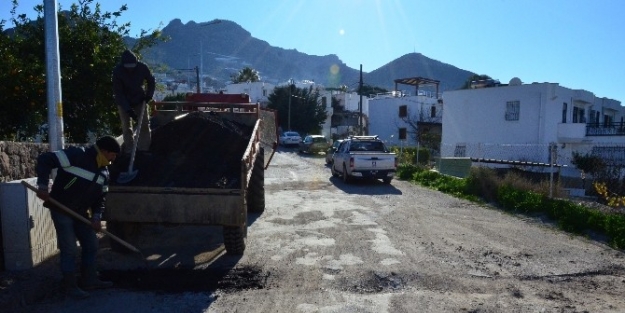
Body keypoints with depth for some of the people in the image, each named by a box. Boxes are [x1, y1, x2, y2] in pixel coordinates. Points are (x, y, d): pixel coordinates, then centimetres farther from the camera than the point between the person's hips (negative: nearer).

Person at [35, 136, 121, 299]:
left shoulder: (104, 171, 4)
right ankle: (70, 286, 11)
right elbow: (45, 160, -22)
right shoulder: (76, 155, -20)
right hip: (61, 210, -8)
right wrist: (43, 185, -28)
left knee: (91, 245, 11)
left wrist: (97, 216, -4)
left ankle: (89, 280, 24)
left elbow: (101, 196, 8)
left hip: (81, 212, 8)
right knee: (69, 249, -4)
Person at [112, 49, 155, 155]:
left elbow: (151, 81, 1)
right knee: (126, 127, -2)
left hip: (140, 100, 2)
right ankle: (129, 150, 6)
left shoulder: (143, 67, -20)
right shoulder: (117, 71, -24)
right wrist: (128, 109, -29)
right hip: (123, 102, -1)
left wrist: (149, 95, -13)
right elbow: (118, 93, -21)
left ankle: (144, 148, 4)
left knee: (144, 124, -3)